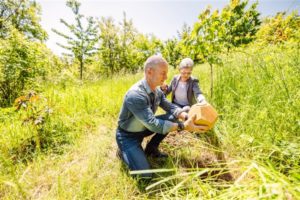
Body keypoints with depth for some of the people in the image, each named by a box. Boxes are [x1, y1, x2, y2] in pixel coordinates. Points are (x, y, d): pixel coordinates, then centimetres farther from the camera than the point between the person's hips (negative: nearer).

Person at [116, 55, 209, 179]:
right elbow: (153, 124, -37)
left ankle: (151, 148, 10)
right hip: (128, 135, -7)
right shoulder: (135, 94, -34)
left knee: (172, 118, -6)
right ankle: (124, 152, 12)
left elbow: (171, 107, -3)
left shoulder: (157, 91, -6)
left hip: (144, 127, 7)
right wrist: (183, 126, -38)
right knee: (145, 174, -17)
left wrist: (187, 117, -22)